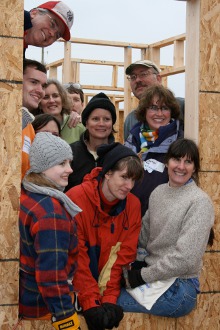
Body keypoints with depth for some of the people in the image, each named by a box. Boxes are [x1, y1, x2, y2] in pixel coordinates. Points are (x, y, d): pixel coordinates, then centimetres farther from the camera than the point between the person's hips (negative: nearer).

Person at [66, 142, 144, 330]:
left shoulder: (133, 205, -4)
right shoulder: (76, 199, -15)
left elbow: (125, 253, -4)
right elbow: (76, 257, -15)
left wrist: (109, 298, -13)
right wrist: (91, 303, -19)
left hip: (109, 284, 3)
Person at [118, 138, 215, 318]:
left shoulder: (200, 202, -13)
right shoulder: (158, 192, 8)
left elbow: (185, 259, -19)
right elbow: (144, 237, 14)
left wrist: (143, 275, -13)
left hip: (178, 287, -6)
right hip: (151, 274, 6)